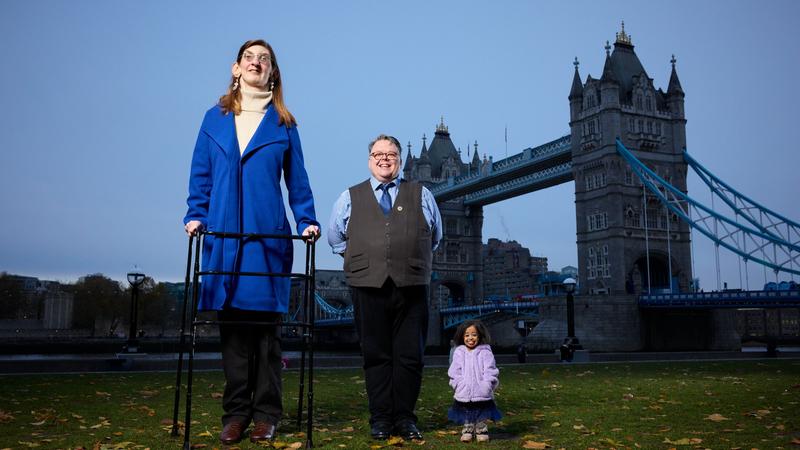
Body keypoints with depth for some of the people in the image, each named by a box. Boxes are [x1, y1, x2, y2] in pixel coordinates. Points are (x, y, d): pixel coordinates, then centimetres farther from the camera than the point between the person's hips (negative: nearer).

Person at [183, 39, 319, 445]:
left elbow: (297, 179, 6)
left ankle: (265, 414, 11)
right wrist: (196, 215, -1)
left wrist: (308, 221, -4)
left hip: (268, 236, -1)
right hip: (223, 234, 2)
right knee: (232, 324, 4)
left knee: (265, 323, 2)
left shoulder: (283, 123, 9)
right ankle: (235, 412, 14)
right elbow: (201, 175, 11)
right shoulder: (215, 119, 12)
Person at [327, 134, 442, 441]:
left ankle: (404, 418, 14)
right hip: (368, 288, 0)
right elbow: (335, 237, 22)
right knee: (376, 355, 4)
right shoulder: (350, 198, 13)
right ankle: (380, 419, 14)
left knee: (410, 356, 2)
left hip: (412, 287, 0)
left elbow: (435, 237, 23)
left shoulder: (421, 195, 13)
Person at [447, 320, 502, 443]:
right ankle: (467, 429, 29)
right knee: (466, 415, 13)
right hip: (463, 392, 1)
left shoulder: (485, 352, -2)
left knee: (481, 416, 11)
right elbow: (454, 371, 2)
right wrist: (458, 384, -9)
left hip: (482, 392, -1)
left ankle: (481, 429, 29)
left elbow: (490, 371, -6)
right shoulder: (459, 352, 3)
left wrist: (487, 384, -16)